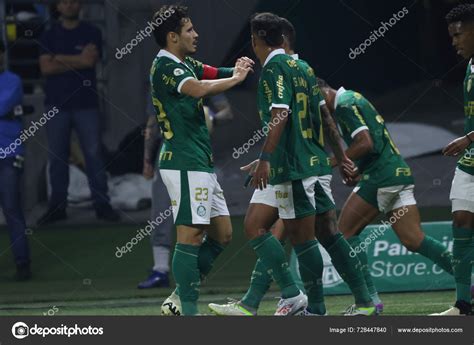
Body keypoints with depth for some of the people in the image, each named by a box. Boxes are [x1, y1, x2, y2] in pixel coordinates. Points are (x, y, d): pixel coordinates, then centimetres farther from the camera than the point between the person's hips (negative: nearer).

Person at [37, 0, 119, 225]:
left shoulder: (91, 34, 7)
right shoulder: (50, 36, 10)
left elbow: (91, 60, -10)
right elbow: (46, 67, -3)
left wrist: (59, 58, -4)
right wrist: (78, 61, -6)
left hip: (86, 104, -1)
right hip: (56, 104, 1)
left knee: (94, 154, -4)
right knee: (57, 157, 1)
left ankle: (102, 204, -1)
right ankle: (57, 206, 6)